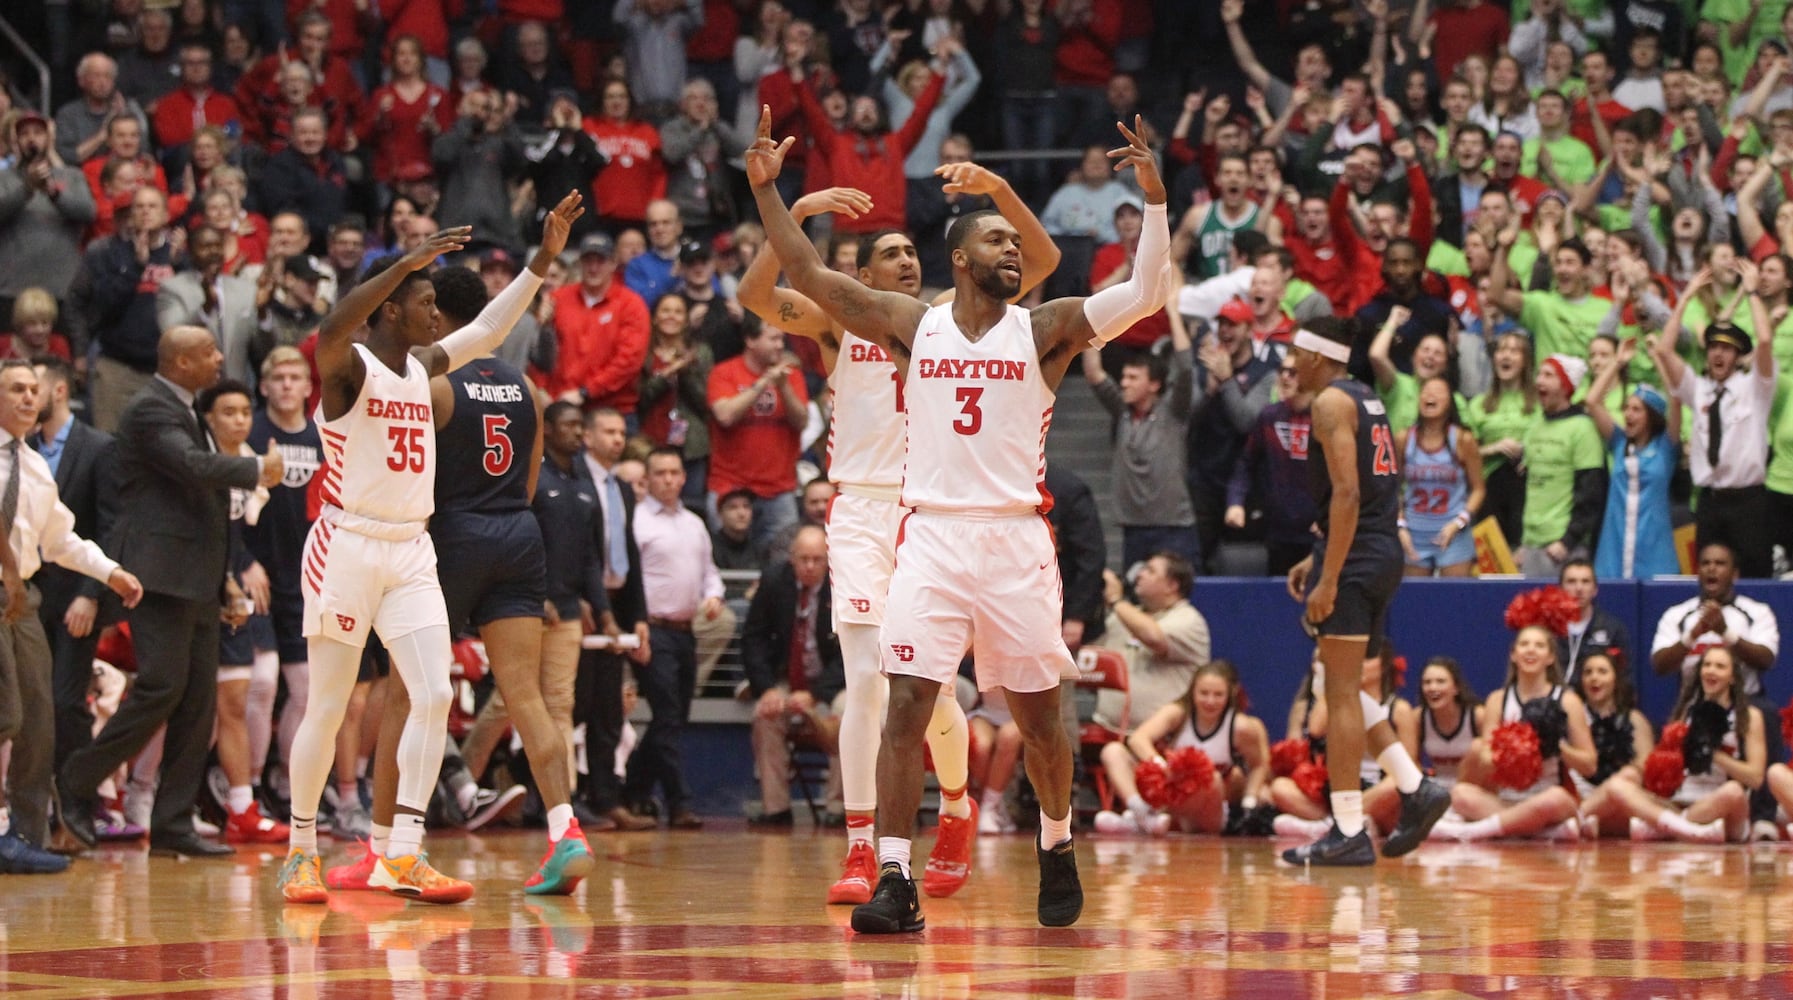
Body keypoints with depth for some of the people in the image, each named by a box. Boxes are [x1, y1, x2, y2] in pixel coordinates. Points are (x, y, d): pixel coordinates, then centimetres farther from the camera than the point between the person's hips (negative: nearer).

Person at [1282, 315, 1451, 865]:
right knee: (1346, 689, 18)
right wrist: (1318, 560, 24)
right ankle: (1416, 789, 9)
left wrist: (1328, 579, -21)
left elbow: (1347, 494, -20)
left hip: (1354, 557, -9)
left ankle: (1349, 832, -5)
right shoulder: (1367, 400, 18)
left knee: (1341, 693, -6)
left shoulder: (1331, 402, -10)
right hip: (1384, 552, 9)